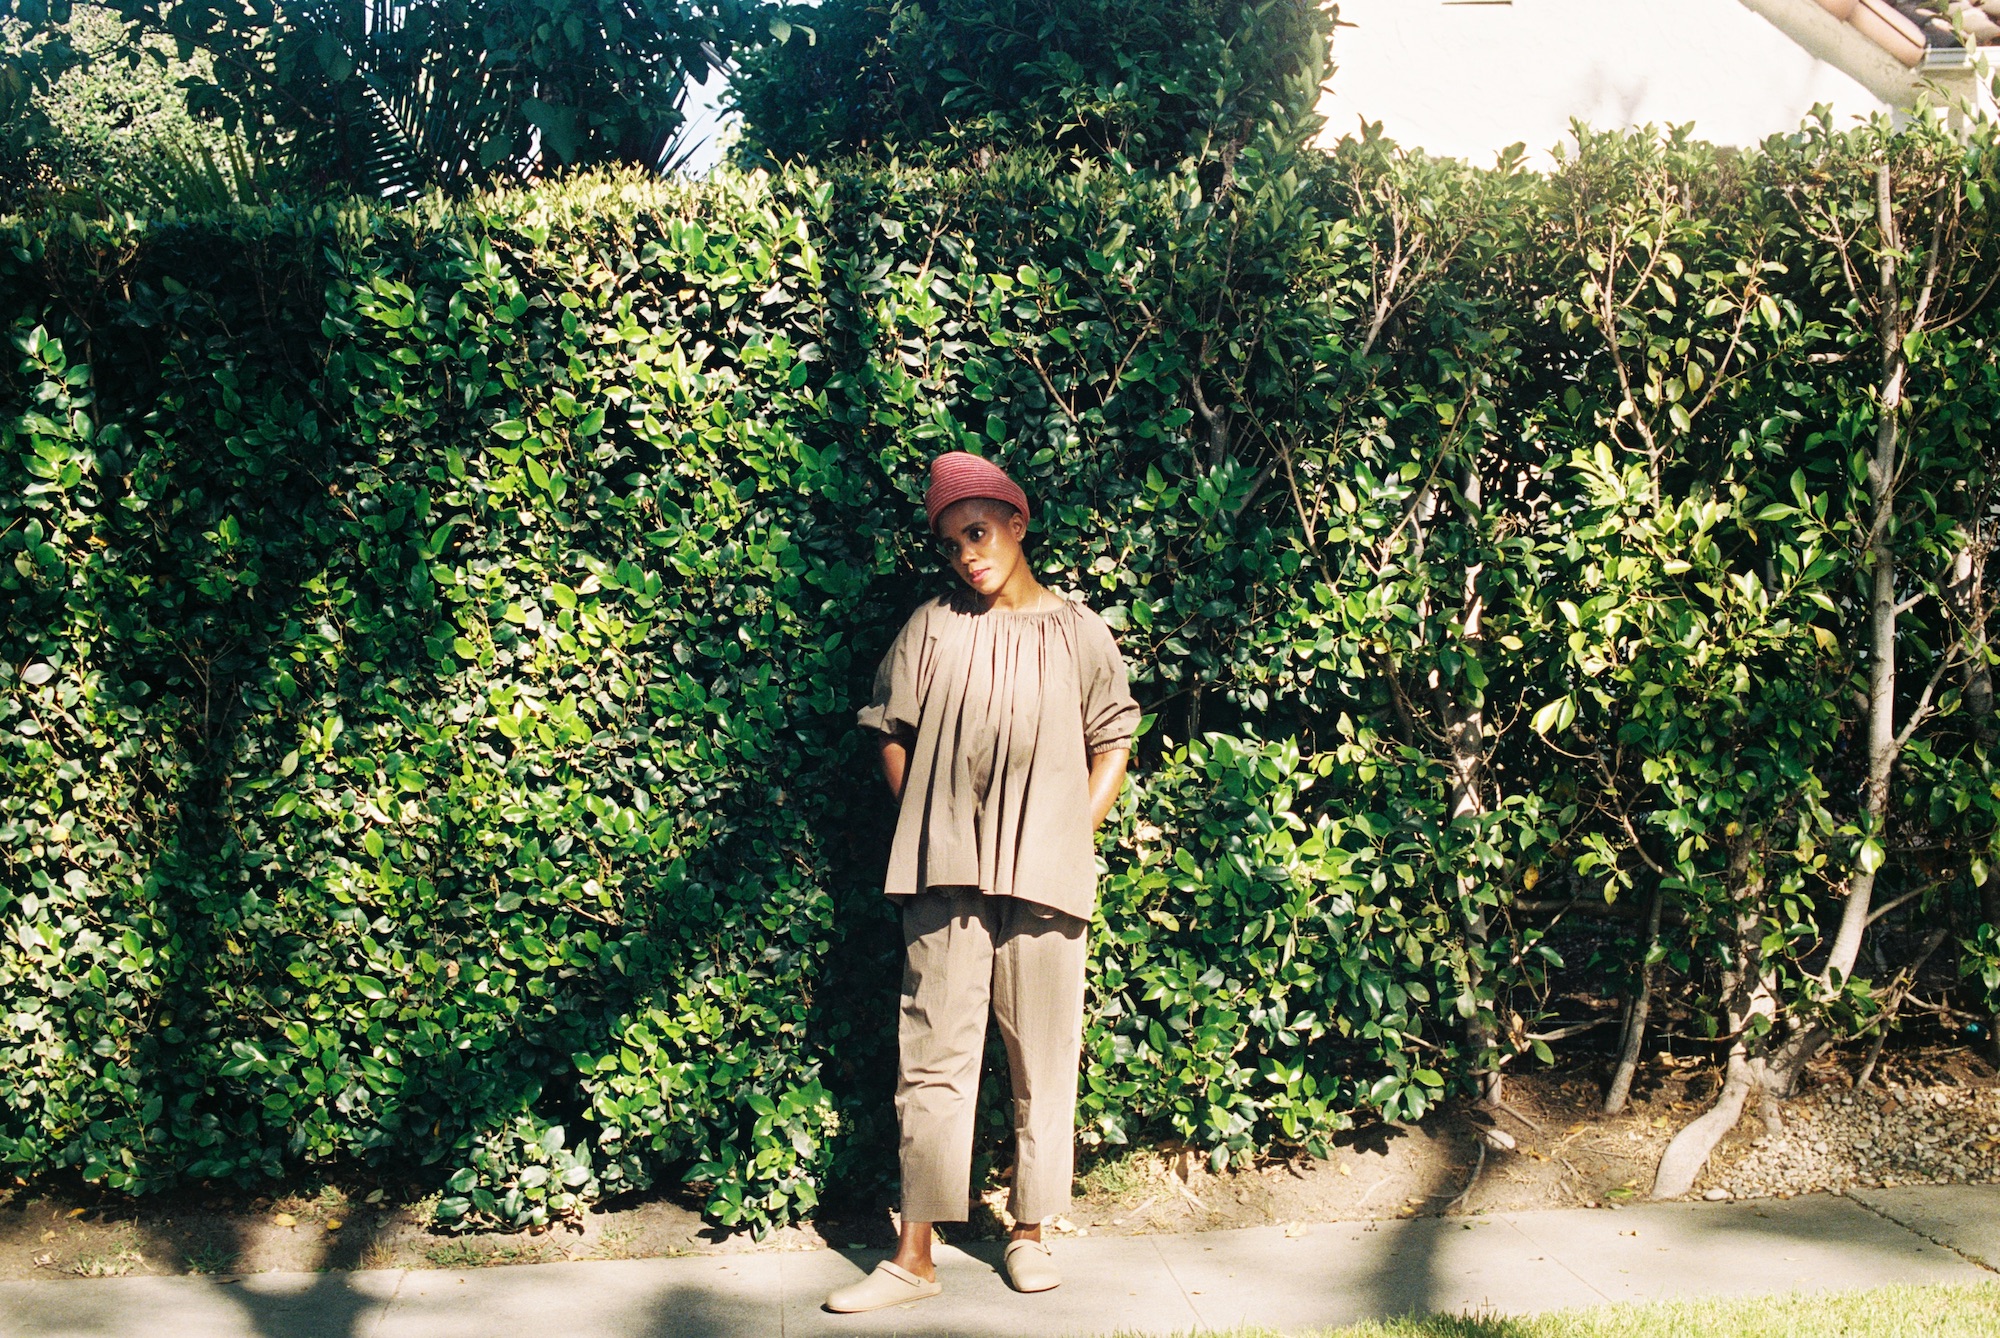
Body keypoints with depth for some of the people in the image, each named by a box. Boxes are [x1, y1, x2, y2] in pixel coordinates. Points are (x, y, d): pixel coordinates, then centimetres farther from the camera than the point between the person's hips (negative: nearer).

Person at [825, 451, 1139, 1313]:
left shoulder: (1078, 632, 7)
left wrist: (1073, 836, 1)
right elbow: (892, 734, 13)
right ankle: (913, 1257, 4)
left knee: (1043, 1056, 4)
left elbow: (1111, 746, 11)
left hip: (1044, 875, 0)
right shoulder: (932, 627, 9)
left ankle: (1029, 1233, 19)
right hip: (945, 873, 0)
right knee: (934, 1055, 0)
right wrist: (925, 828, 5)